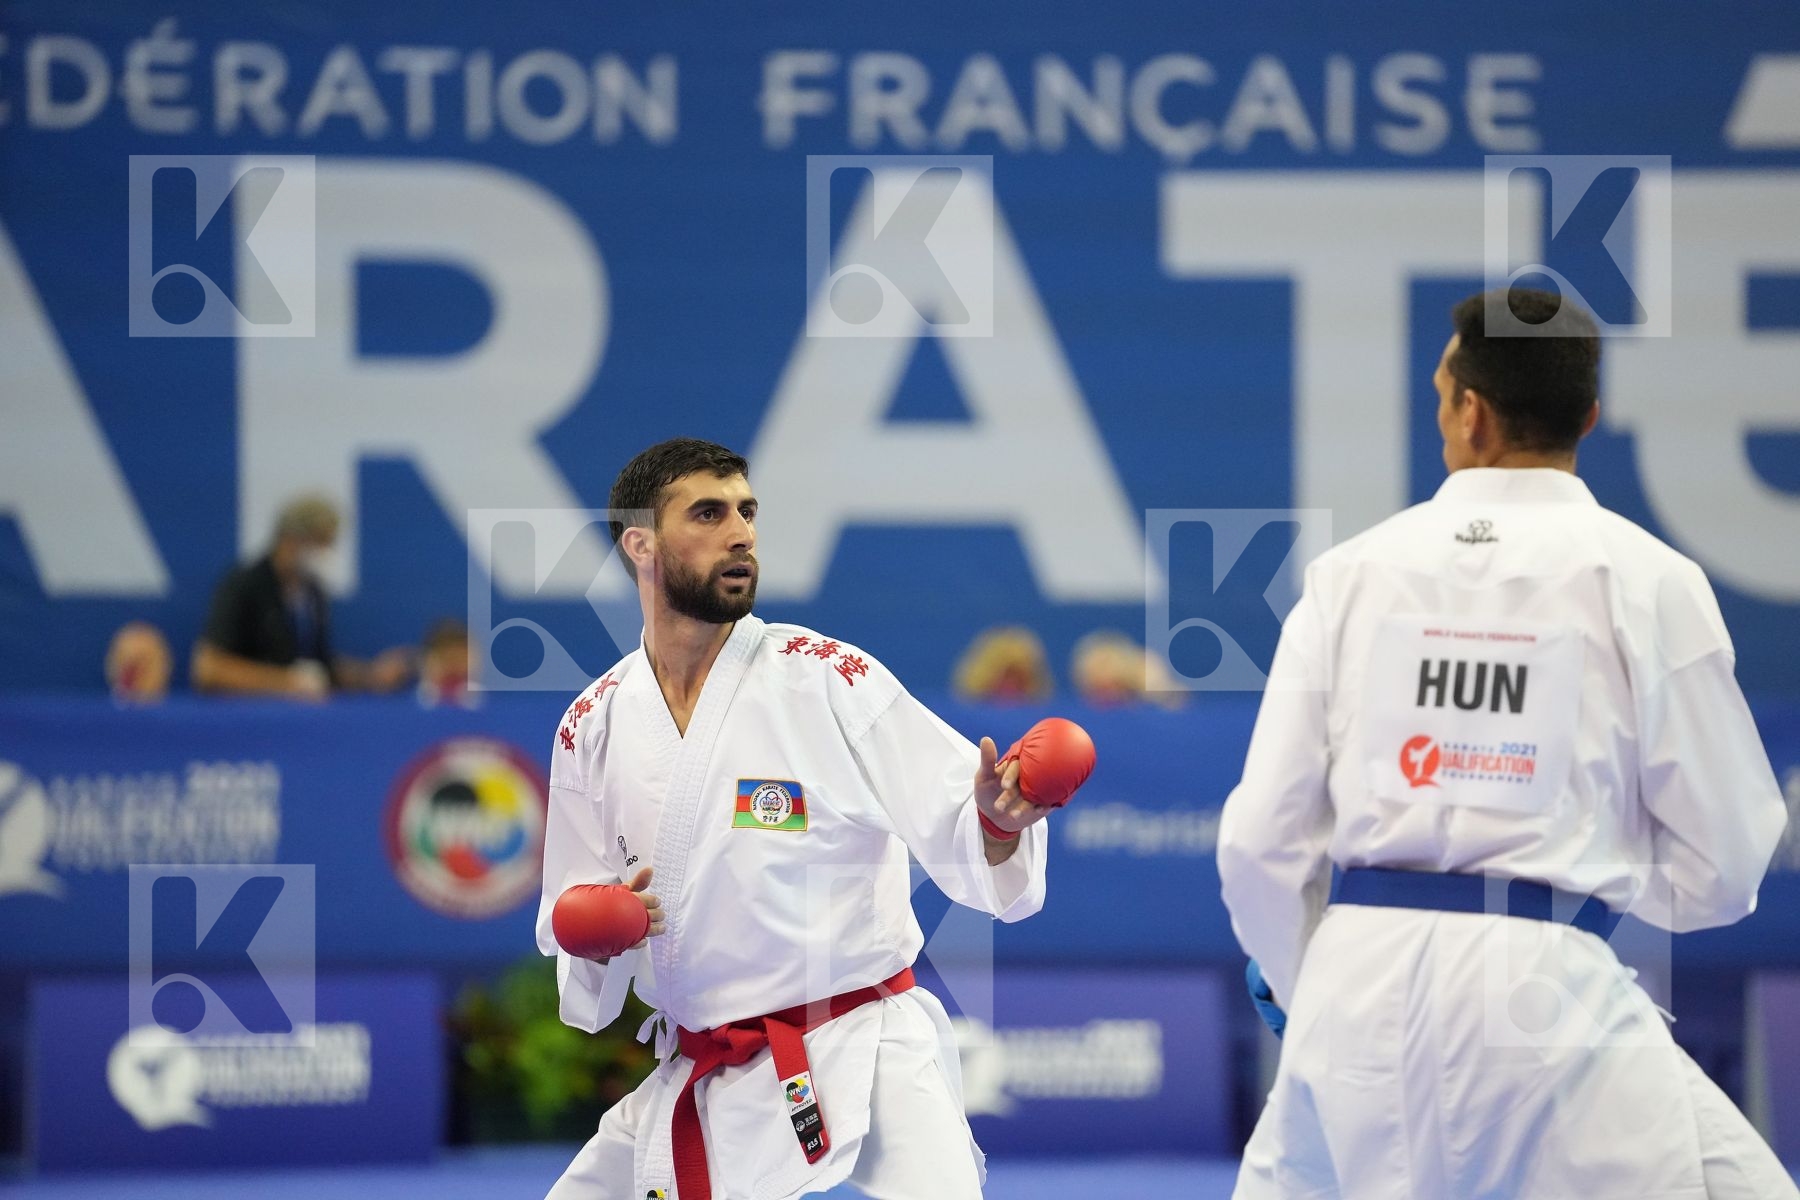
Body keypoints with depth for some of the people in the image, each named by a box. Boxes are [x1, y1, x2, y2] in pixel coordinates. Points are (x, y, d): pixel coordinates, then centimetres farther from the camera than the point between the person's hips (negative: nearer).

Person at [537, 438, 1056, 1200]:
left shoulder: (829, 679, -7)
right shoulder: (594, 730, 4)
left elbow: (964, 844, -10)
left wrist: (995, 819, -32)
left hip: (859, 1059, -4)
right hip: (700, 1079, 4)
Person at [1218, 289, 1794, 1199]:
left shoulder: (1353, 572, 5)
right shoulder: (1643, 578, -1)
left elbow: (1262, 840, 6)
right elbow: (1722, 863, 1)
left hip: (1358, 995, 4)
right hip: (1540, 992, -4)